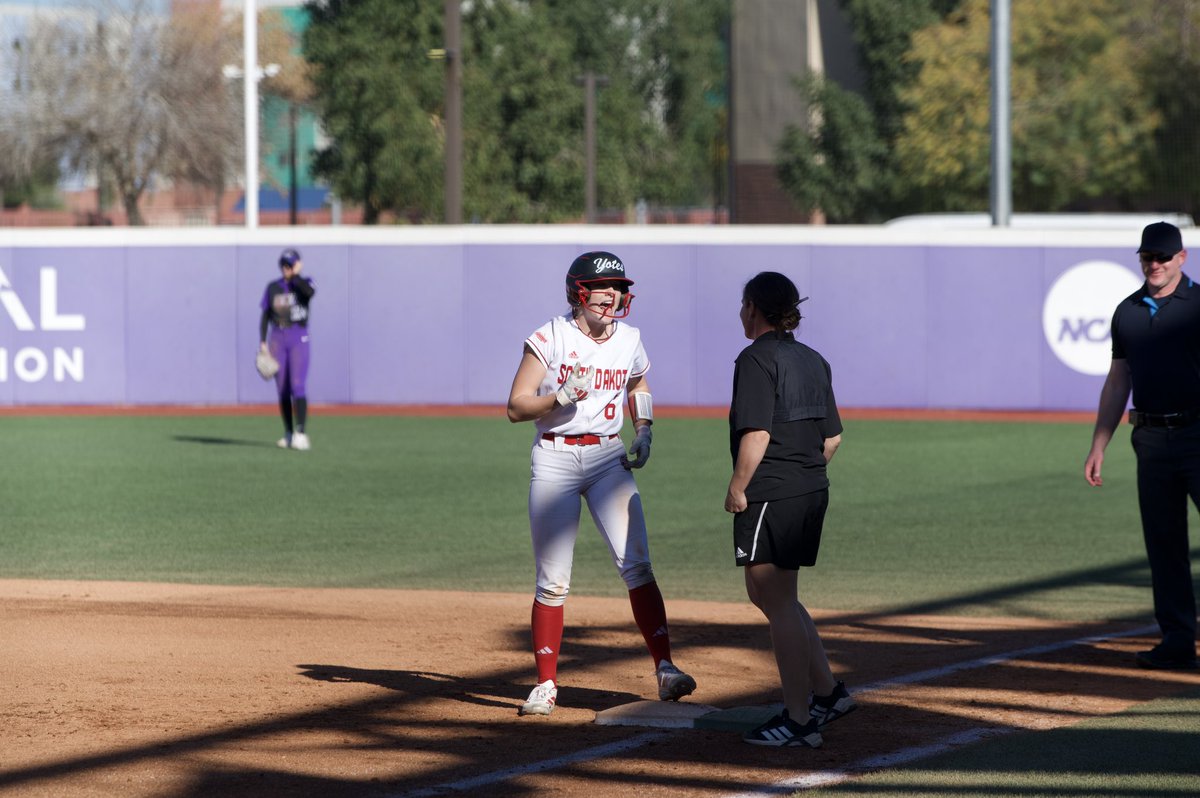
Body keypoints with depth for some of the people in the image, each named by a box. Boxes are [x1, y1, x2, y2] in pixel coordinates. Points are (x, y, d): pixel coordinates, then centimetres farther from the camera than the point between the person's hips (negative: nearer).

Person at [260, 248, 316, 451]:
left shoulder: (304, 284, 2)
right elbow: (265, 315, 9)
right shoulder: (273, 287, 9)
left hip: (299, 339, -3)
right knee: (282, 389, 5)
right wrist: (262, 341, 1)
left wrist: (295, 275, -11)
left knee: (297, 386, -15)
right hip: (277, 339, 3)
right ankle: (288, 434, 13)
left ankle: (300, 433, -20)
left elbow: (309, 291, -24)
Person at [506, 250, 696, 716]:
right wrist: (560, 397, -24)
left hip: (609, 457, 2)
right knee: (552, 581, -1)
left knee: (636, 566, -11)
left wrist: (644, 433, 9)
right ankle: (546, 684, 8)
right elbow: (516, 407, -6)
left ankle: (664, 669, -12)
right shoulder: (549, 339, -6)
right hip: (554, 458, -2)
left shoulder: (629, 342, 6)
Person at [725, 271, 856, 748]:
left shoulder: (757, 359, -12)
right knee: (768, 593, 20)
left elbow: (756, 433, -20)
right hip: (813, 492, 9)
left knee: (777, 602, -3)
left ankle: (798, 719, -1)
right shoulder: (813, 361, 14)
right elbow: (832, 437, 16)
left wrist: (738, 489, -13)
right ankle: (827, 691, 18)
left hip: (771, 495, -9)